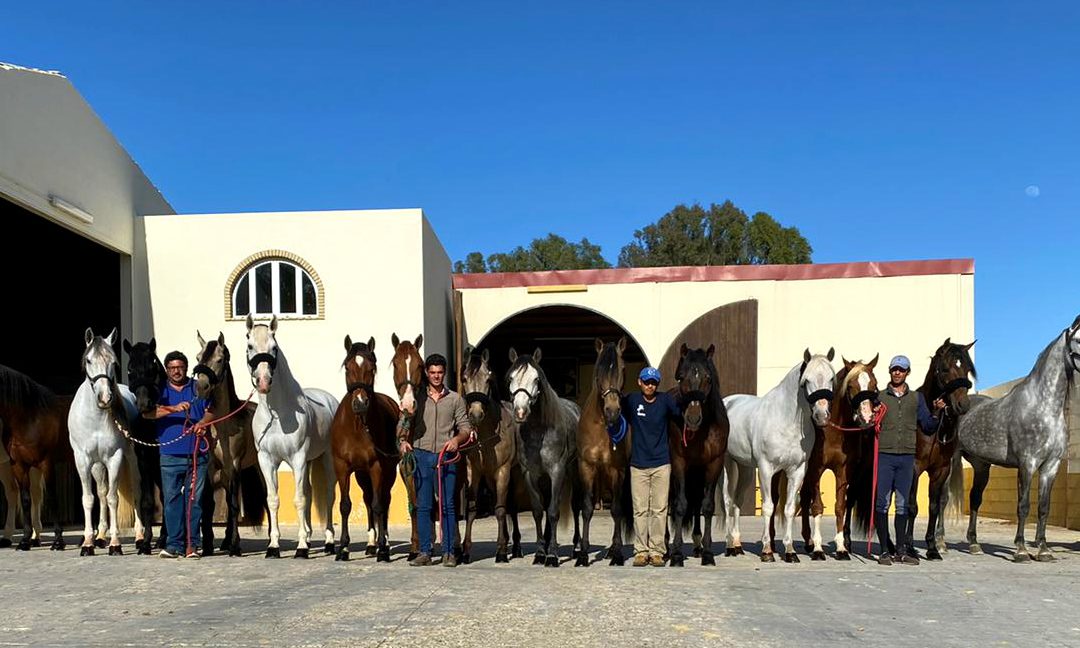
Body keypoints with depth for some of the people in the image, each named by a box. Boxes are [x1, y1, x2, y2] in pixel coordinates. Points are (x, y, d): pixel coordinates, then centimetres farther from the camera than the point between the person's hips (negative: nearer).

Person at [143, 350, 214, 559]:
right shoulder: (161, 391, 9)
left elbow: (210, 411, 3)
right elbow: (148, 413, -8)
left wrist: (202, 423, -19)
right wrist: (173, 408, -23)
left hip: (198, 454, 0)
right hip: (171, 455, 0)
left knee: (194, 499, 2)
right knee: (172, 499, -1)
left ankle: (192, 544, 8)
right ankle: (174, 544, 5)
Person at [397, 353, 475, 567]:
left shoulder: (455, 399, 8)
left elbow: (465, 427, 7)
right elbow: (403, 424, 6)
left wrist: (457, 439, -14)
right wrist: (403, 440, -14)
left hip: (446, 456, 0)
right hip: (422, 455, 1)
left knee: (447, 505, 1)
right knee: (423, 506, 3)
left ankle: (449, 552, 8)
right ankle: (424, 552, 10)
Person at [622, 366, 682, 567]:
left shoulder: (666, 400, -1)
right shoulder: (631, 401, 0)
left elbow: (681, 416, -4)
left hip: (661, 464, 0)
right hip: (638, 465, 0)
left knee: (659, 509, 2)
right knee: (640, 510, 3)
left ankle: (657, 551, 10)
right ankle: (641, 551, 11)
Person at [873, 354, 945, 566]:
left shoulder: (916, 398, 11)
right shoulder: (879, 397, 5)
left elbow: (928, 427, 9)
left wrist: (936, 412, -6)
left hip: (907, 456, 2)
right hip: (884, 455, -2)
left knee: (903, 505, 8)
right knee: (882, 503, -3)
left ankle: (901, 550, 14)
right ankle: (884, 551, 3)